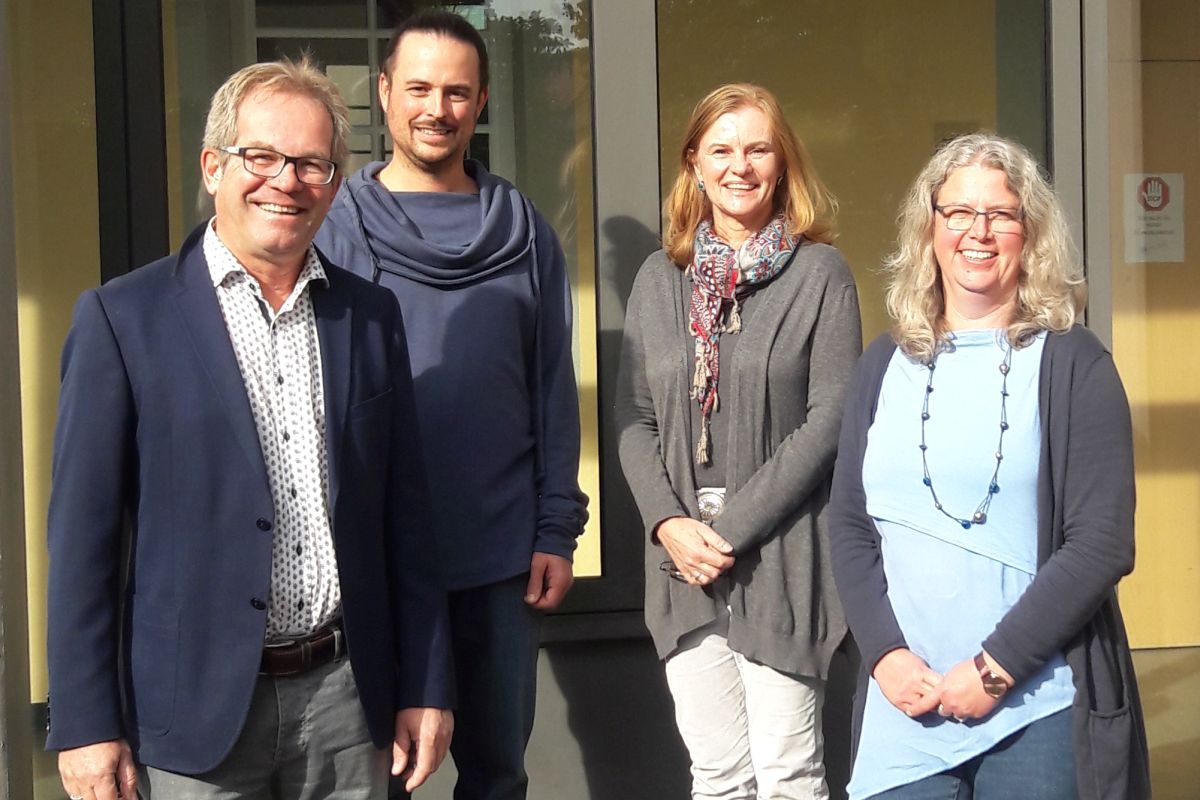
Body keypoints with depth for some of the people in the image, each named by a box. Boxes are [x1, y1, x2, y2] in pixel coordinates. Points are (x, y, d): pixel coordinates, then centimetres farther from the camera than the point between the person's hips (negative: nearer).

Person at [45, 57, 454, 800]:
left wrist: (426, 686, 6)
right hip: (197, 703, -3)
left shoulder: (371, 315, 6)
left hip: (346, 694, 4)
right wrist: (86, 722, -8)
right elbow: (84, 529, -5)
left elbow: (404, 512, 8)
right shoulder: (123, 317, -5)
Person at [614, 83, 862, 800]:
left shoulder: (820, 271, 1)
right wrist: (670, 523, -6)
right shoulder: (660, 278, 12)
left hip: (782, 559, -3)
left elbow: (829, 418, -7)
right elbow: (635, 419, 10)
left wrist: (734, 528, -12)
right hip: (683, 561, 3)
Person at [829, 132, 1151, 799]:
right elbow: (851, 527, 8)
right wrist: (886, 654, -6)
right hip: (905, 708, 3)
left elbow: (1101, 544, -8)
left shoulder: (1073, 365, -2)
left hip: (1037, 714, -2)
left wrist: (994, 668, -13)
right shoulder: (886, 364, 9)